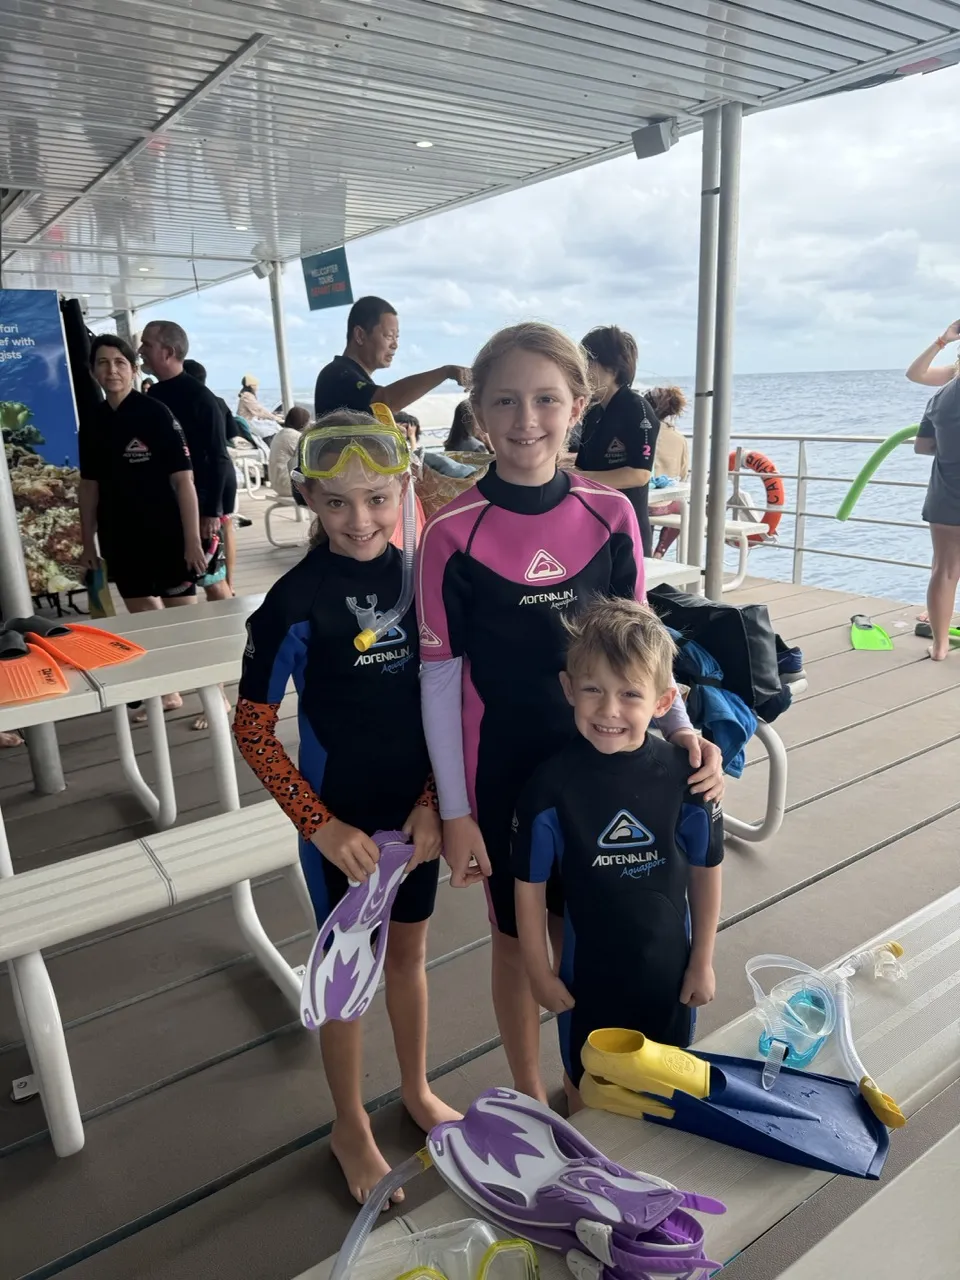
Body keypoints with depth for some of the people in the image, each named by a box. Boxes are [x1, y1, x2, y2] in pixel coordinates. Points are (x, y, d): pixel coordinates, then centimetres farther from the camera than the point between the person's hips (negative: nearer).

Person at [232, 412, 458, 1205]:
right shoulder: (297, 600, -18)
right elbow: (251, 729, -13)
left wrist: (435, 800, -7)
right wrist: (322, 825, -16)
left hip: (416, 809, 4)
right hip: (341, 819, -3)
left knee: (409, 950, 22)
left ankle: (417, 1090, 47)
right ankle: (351, 1126, 39)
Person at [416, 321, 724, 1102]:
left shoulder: (611, 516, -5)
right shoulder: (453, 534, -13)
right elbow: (440, 680, -9)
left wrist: (681, 730, -10)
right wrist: (455, 813, -8)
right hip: (502, 774, -2)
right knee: (516, 940, 16)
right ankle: (528, 1093, 42)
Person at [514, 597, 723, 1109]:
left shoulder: (683, 773, -18)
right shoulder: (551, 785, -23)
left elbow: (705, 869, -5)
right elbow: (530, 884, -12)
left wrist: (703, 961, 2)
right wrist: (540, 973, -4)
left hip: (668, 965, 2)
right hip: (588, 970, -1)